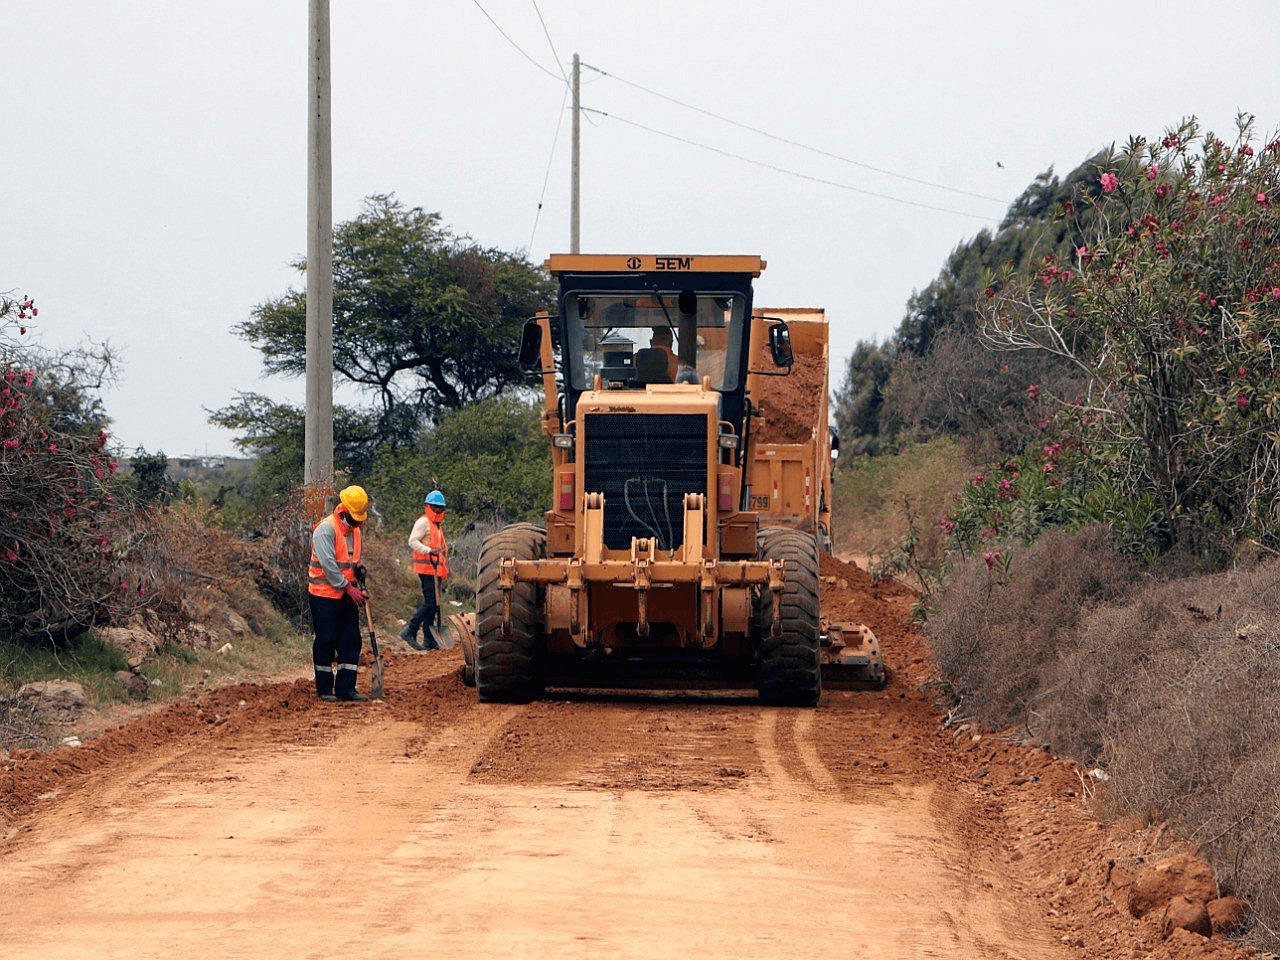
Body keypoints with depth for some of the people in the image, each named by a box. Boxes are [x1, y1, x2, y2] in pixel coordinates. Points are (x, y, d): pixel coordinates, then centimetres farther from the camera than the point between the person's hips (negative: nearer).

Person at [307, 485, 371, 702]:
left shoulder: (354, 530, 13)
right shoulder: (326, 529, -14)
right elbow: (328, 564, -20)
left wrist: (358, 567, 2)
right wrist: (349, 588, -20)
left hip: (347, 596, 8)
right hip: (325, 596, -8)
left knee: (350, 641, 4)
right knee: (326, 641, -2)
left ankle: (346, 688, 7)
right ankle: (324, 689, 7)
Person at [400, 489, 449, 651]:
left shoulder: (437, 524, 24)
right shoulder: (423, 522, -6)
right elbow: (412, 542, -18)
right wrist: (429, 551, -28)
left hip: (435, 569, 10)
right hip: (426, 568, -10)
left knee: (433, 604, 8)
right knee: (430, 602, -15)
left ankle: (429, 639, 10)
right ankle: (410, 631, -13)